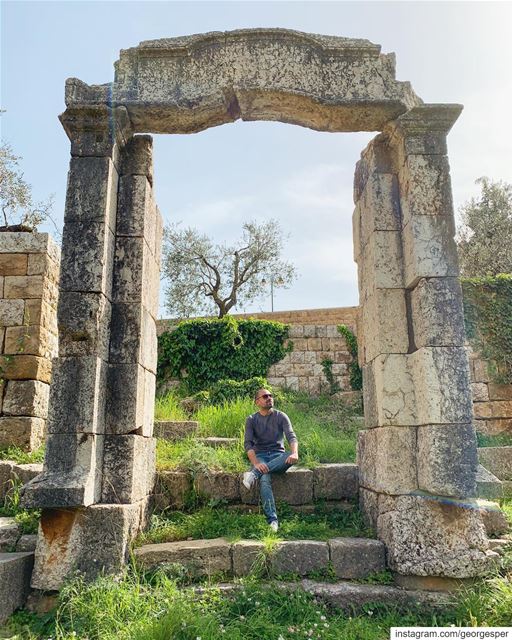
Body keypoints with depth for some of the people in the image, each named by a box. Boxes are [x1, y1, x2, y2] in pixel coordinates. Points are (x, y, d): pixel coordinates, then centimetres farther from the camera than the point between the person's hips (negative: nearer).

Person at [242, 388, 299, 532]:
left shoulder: (281, 416, 6)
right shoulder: (251, 420, 4)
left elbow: (291, 436, -8)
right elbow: (248, 444, -8)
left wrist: (295, 453, -31)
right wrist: (256, 463, -28)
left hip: (278, 455, 1)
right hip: (260, 456, -1)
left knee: (292, 458, -35)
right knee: (264, 480, -34)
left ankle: (254, 474, -38)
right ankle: (272, 521, -37)